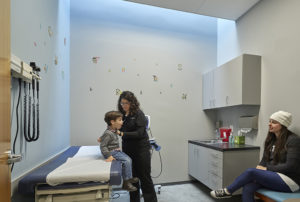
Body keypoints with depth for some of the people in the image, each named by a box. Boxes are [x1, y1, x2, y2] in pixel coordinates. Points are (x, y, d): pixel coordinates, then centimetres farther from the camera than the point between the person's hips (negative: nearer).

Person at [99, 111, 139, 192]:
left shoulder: (114, 130, 6)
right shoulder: (108, 133, -23)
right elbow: (103, 146, -23)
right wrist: (108, 156, -28)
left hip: (117, 151, 10)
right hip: (112, 152, -10)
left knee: (128, 159, 9)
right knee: (126, 161, -19)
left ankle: (129, 178, 23)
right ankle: (126, 183, -10)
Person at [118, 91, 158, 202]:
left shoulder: (138, 114, -12)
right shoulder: (121, 115, 5)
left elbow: (139, 133, -19)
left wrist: (122, 134, -27)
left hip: (141, 150, -5)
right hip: (127, 150, 5)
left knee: (144, 177, 5)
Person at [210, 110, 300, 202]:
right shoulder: (271, 139, 11)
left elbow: (290, 166, -17)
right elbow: (265, 159, 12)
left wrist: (266, 169, -15)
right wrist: (259, 167, -9)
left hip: (289, 180, -6)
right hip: (274, 176, 6)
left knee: (250, 171, -24)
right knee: (247, 188, -21)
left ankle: (227, 191, -4)